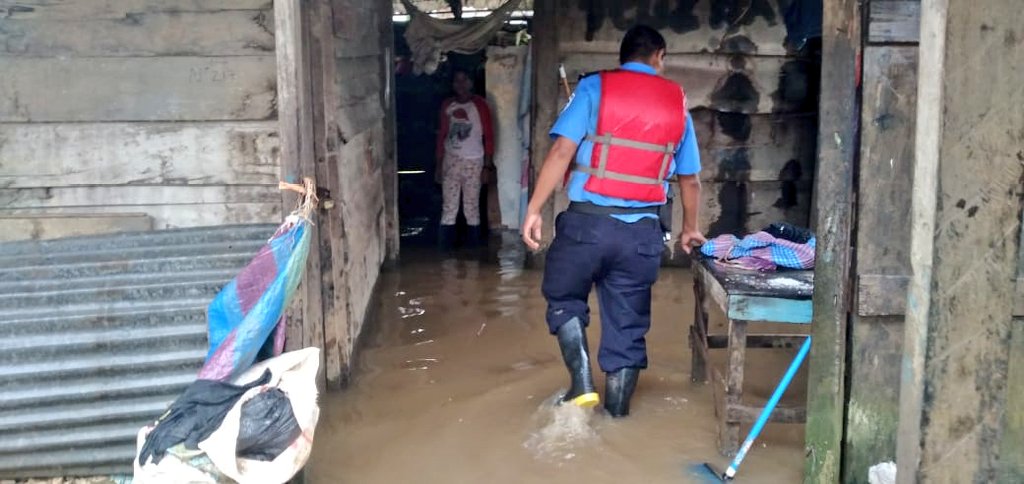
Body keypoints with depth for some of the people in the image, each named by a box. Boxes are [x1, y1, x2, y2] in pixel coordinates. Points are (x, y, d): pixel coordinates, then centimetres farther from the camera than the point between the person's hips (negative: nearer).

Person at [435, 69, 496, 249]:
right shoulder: (447, 105, 6)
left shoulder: (479, 104, -5)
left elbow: (489, 135, -4)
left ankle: (473, 243, 13)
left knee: (471, 205, 3)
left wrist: (488, 165, -8)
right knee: (448, 205, 3)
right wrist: (439, 164, 7)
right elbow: (442, 135, 10)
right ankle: (445, 244, 8)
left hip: (473, 161, -3)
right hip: (450, 160, 3)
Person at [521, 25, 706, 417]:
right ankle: (616, 415, 20)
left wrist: (534, 209, -6)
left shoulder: (595, 87, 2)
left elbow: (562, 151, -10)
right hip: (642, 230, 2)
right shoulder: (677, 101, 11)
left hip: (588, 221, -2)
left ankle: (582, 382, 6)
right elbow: (690, 179, 16)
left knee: (564, 299, 20)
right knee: (627, 325, 12)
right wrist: (690, 229, 30)